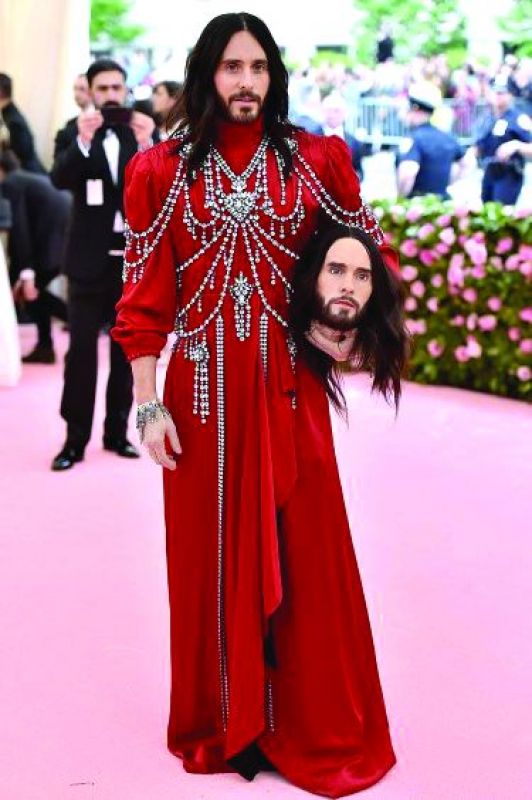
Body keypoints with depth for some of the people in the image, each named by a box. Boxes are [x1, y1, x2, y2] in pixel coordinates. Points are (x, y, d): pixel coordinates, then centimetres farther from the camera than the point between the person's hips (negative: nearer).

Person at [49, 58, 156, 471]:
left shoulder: (144, 132, 4)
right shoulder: (75, 134, -1)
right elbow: (60, 179, -16)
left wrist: (146, 144, -24)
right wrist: (83, 141, -32)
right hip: (90, 260, -2)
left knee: (126, 350, 9)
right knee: (81, 349, -2)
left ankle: (117, 432, 20)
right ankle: (75, 438, 3)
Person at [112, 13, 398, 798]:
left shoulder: (315, 160, 3)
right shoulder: (162, 171, 1)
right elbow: (146, 298, 0)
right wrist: (148, 405, -5)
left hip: (289, 388, 1)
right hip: (204, 389, 0)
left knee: (305, 553, 6)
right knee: (213, 555, 8)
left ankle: (315, 724, 22)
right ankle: (223, 723, 24)